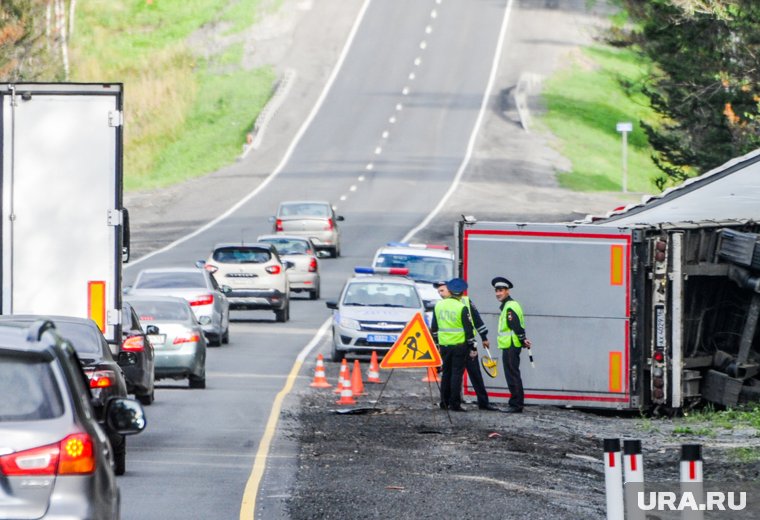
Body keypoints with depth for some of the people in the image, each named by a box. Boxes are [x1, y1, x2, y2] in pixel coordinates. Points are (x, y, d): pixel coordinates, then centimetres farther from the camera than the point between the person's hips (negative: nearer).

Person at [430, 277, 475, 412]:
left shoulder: (439, 305, 6)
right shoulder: (462, 308, -11)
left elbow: (434, 328, 13)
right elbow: (469, 329, -11)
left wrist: (436, 343, 23)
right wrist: (472, 346, -4)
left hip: (444, 345, 5)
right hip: (459, 345, -5)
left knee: (446, 373, 14)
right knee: (457, 374, -2)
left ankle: (444, 402, 18)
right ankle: (455, 404, -4)